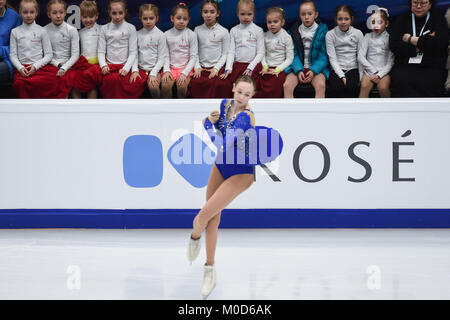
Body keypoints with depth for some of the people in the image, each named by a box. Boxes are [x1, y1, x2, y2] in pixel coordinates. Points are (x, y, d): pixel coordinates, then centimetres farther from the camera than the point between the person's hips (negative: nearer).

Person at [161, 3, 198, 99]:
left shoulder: (191, 35, -1)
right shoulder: (167, 35, 5)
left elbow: (193, 57, -3)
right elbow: (166, 55, 5)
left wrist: (184, 73, -13)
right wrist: (166, 70, -11)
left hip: (186, 68, -2)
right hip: (171, 67, 2)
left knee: (182, 86, -27)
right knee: (165, 85, -24)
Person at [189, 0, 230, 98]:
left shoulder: (224, 32, 4)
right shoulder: (197, 30, 10)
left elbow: (225, 54, 5)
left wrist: (216, 68, -7)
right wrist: (197, 67, -4)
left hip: (217, 67, -2)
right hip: (201, 67, 2)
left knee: (216, 84, -31)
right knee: (194, 83, -28)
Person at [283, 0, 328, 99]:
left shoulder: (322, 30, -1)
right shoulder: (294, 31, 3)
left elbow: (324, 55, -2)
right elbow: (294, 54, 2)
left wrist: (313, 70, -16)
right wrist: (299, 70, -15)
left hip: (317, 67, -2)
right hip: (298, 67, 2)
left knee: (321, 85, -32)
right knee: (287, 85, -26)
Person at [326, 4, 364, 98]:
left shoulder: (358, 33, 5)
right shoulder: (330, 35, 2)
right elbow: (332, 59, -4)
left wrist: (361, 78, -8)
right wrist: (342, 77, -15)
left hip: (353, 69, 1)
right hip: (337, 70, 0)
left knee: (351, 87, -31)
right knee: (336, 87, -31)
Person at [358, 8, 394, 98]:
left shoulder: (389, 38, 2)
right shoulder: (368, 37, 7)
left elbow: (390, 62, -2)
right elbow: (360, 57, 2)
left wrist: (379, 75, -13)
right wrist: (373, 72, -6)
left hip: (384, 71, -1)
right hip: (369, 70, 1)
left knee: (383, 87, -28)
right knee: (364, 86, -26)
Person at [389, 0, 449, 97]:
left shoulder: (438, 19, 10)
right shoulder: (401, 19, 15)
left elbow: (439, 43, -9)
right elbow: (393, 45, 2)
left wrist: (410, 39, -2)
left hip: (432, 68, -1)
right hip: (404, 66, 2)